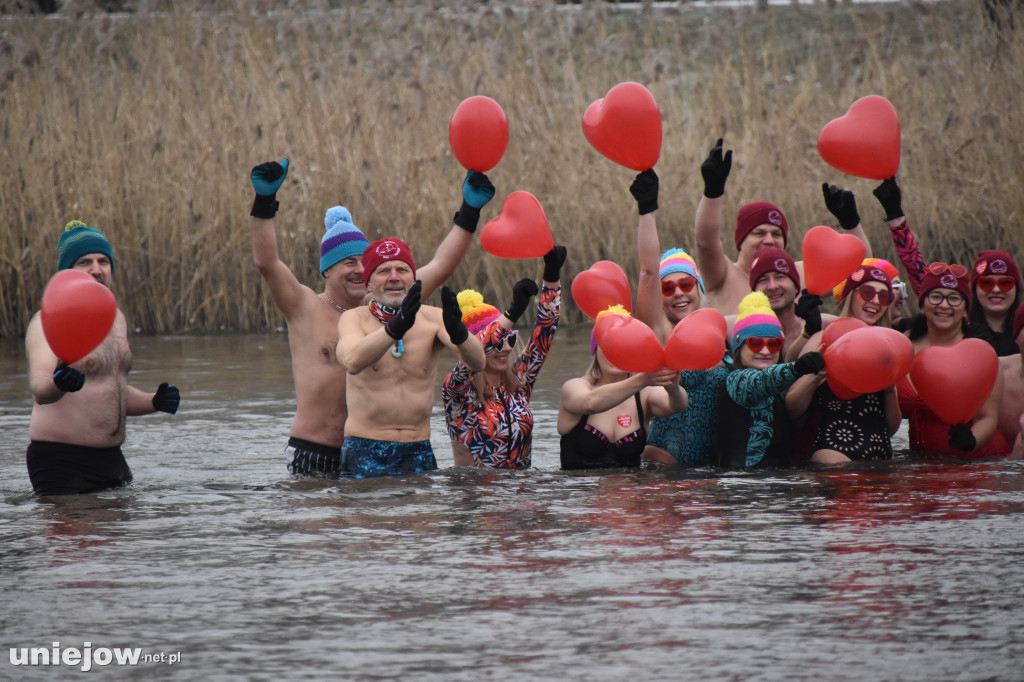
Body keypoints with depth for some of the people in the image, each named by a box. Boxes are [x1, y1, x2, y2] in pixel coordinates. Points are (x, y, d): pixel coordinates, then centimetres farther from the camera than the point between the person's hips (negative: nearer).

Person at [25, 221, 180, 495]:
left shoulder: (116, 318, 16)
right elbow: (38, 387, -28)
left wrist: (153, 402, 9)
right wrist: (56, 384, -50)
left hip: (111, 460, 8)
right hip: (61, 463, -8)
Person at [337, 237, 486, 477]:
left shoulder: (432, 318, 3)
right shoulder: (354, 318, 0)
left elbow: (476, 363, -12)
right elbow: (352, 362, -23)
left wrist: (458, 332, -35)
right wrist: (395, 327, -39)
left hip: (418, 452, 2)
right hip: (364, 454, -2)